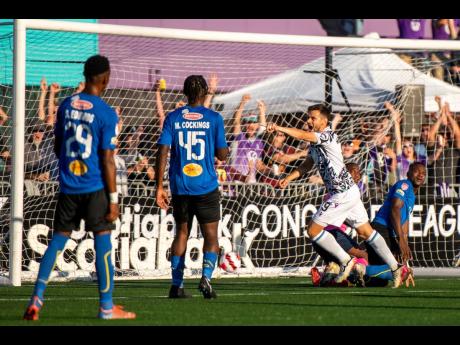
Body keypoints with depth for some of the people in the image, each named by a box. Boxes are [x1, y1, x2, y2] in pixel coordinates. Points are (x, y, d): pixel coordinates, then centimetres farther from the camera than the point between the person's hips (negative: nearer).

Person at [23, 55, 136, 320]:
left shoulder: (66, 105, 5)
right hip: (95, 188, -5)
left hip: (68, 186, 5)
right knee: (103, 242, 2)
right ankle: (107, 307, 5)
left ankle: (37, 299, 1)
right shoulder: (107, 114, -11)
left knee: (59, 239, 10)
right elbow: (107, 160, -12)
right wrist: (113, 198, -7)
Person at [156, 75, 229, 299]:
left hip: (180, 187, 2)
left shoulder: (173, 118, 2)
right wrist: (226, 148, 23)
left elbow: (162, 152, -4)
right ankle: (206, 277, -16)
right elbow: (222, 155, 0)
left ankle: (177, 285, 9)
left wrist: (159, 187, -1)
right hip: (206, 187, -2)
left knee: (181, 234, 14)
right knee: (211, 237, 5)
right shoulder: (214, 118, -3)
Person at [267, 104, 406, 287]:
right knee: (366, 232, 14)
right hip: (349, 191, 10)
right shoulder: (315, 143, 13)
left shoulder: (328, 135, -16)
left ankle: (345, 260, 2)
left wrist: (278, 128, -35)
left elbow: (304, 135, -32)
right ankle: (395, 267, 16)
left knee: (313, 230, -5)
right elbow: (307, 165, 23)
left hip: (343, 194, -10)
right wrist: (288, 178, 11)